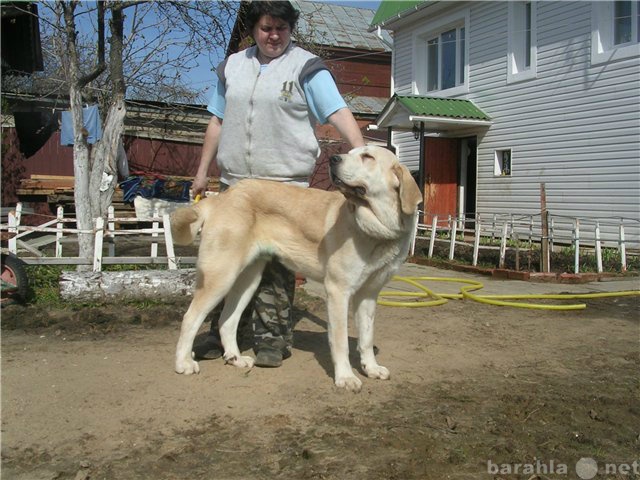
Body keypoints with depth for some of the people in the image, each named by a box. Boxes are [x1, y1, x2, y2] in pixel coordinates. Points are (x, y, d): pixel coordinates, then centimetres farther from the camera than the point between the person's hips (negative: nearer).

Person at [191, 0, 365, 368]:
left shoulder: (306, 67, 1)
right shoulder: (232, 66, 16)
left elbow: (339, 113, -10)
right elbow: (217, 122, 20)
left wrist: (362, 153, -25)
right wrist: (203, 171, 18)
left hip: (285, 183, -4)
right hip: (235, 182, 5)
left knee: (276, 267, -4)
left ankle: (273, 338, 5)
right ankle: (223, 334, 16)